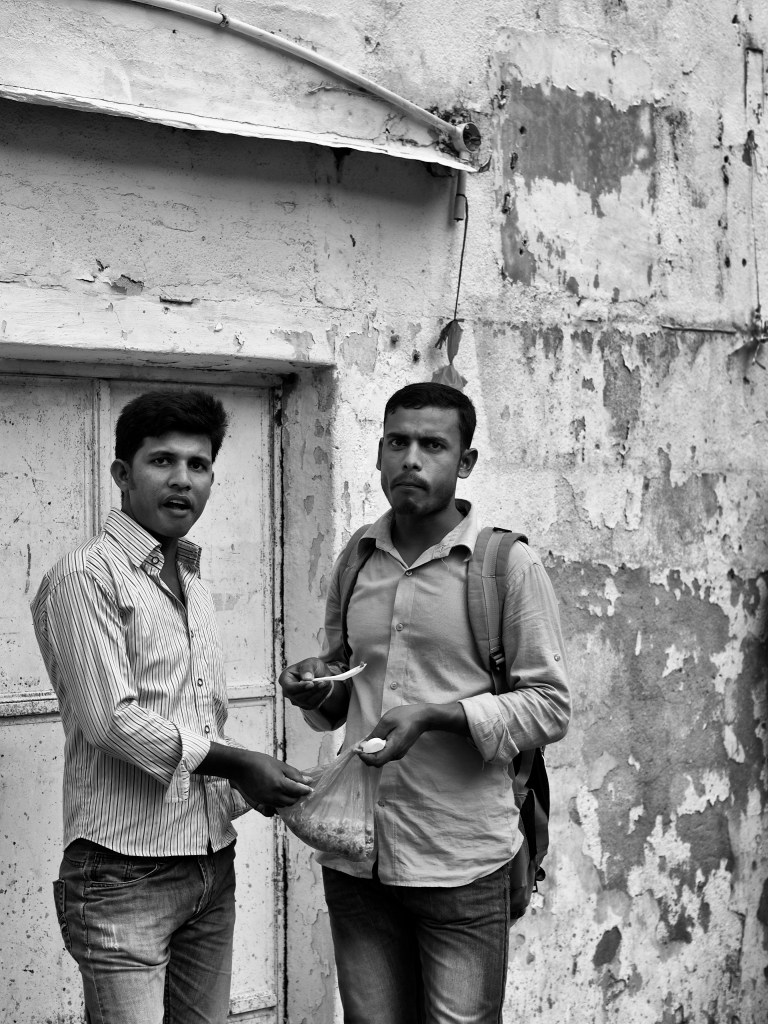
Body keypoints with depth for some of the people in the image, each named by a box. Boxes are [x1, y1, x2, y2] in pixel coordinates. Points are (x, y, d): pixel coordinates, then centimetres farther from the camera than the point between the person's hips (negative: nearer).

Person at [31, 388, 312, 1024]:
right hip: (126, 871, -7)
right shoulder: (86, 577, -9)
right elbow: (110, 719, -17)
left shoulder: (193, 582, 15)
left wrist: (263, 787, 4)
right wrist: (235, 764, -14)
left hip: (212, 863, 7)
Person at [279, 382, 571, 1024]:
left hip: (462, 864, -4)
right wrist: (317, 690, -2)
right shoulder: (353, 562, 10)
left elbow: (550, 705, -7)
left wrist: (437, 716, -19)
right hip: (355, 856, 5)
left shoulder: (510, 565, -6)